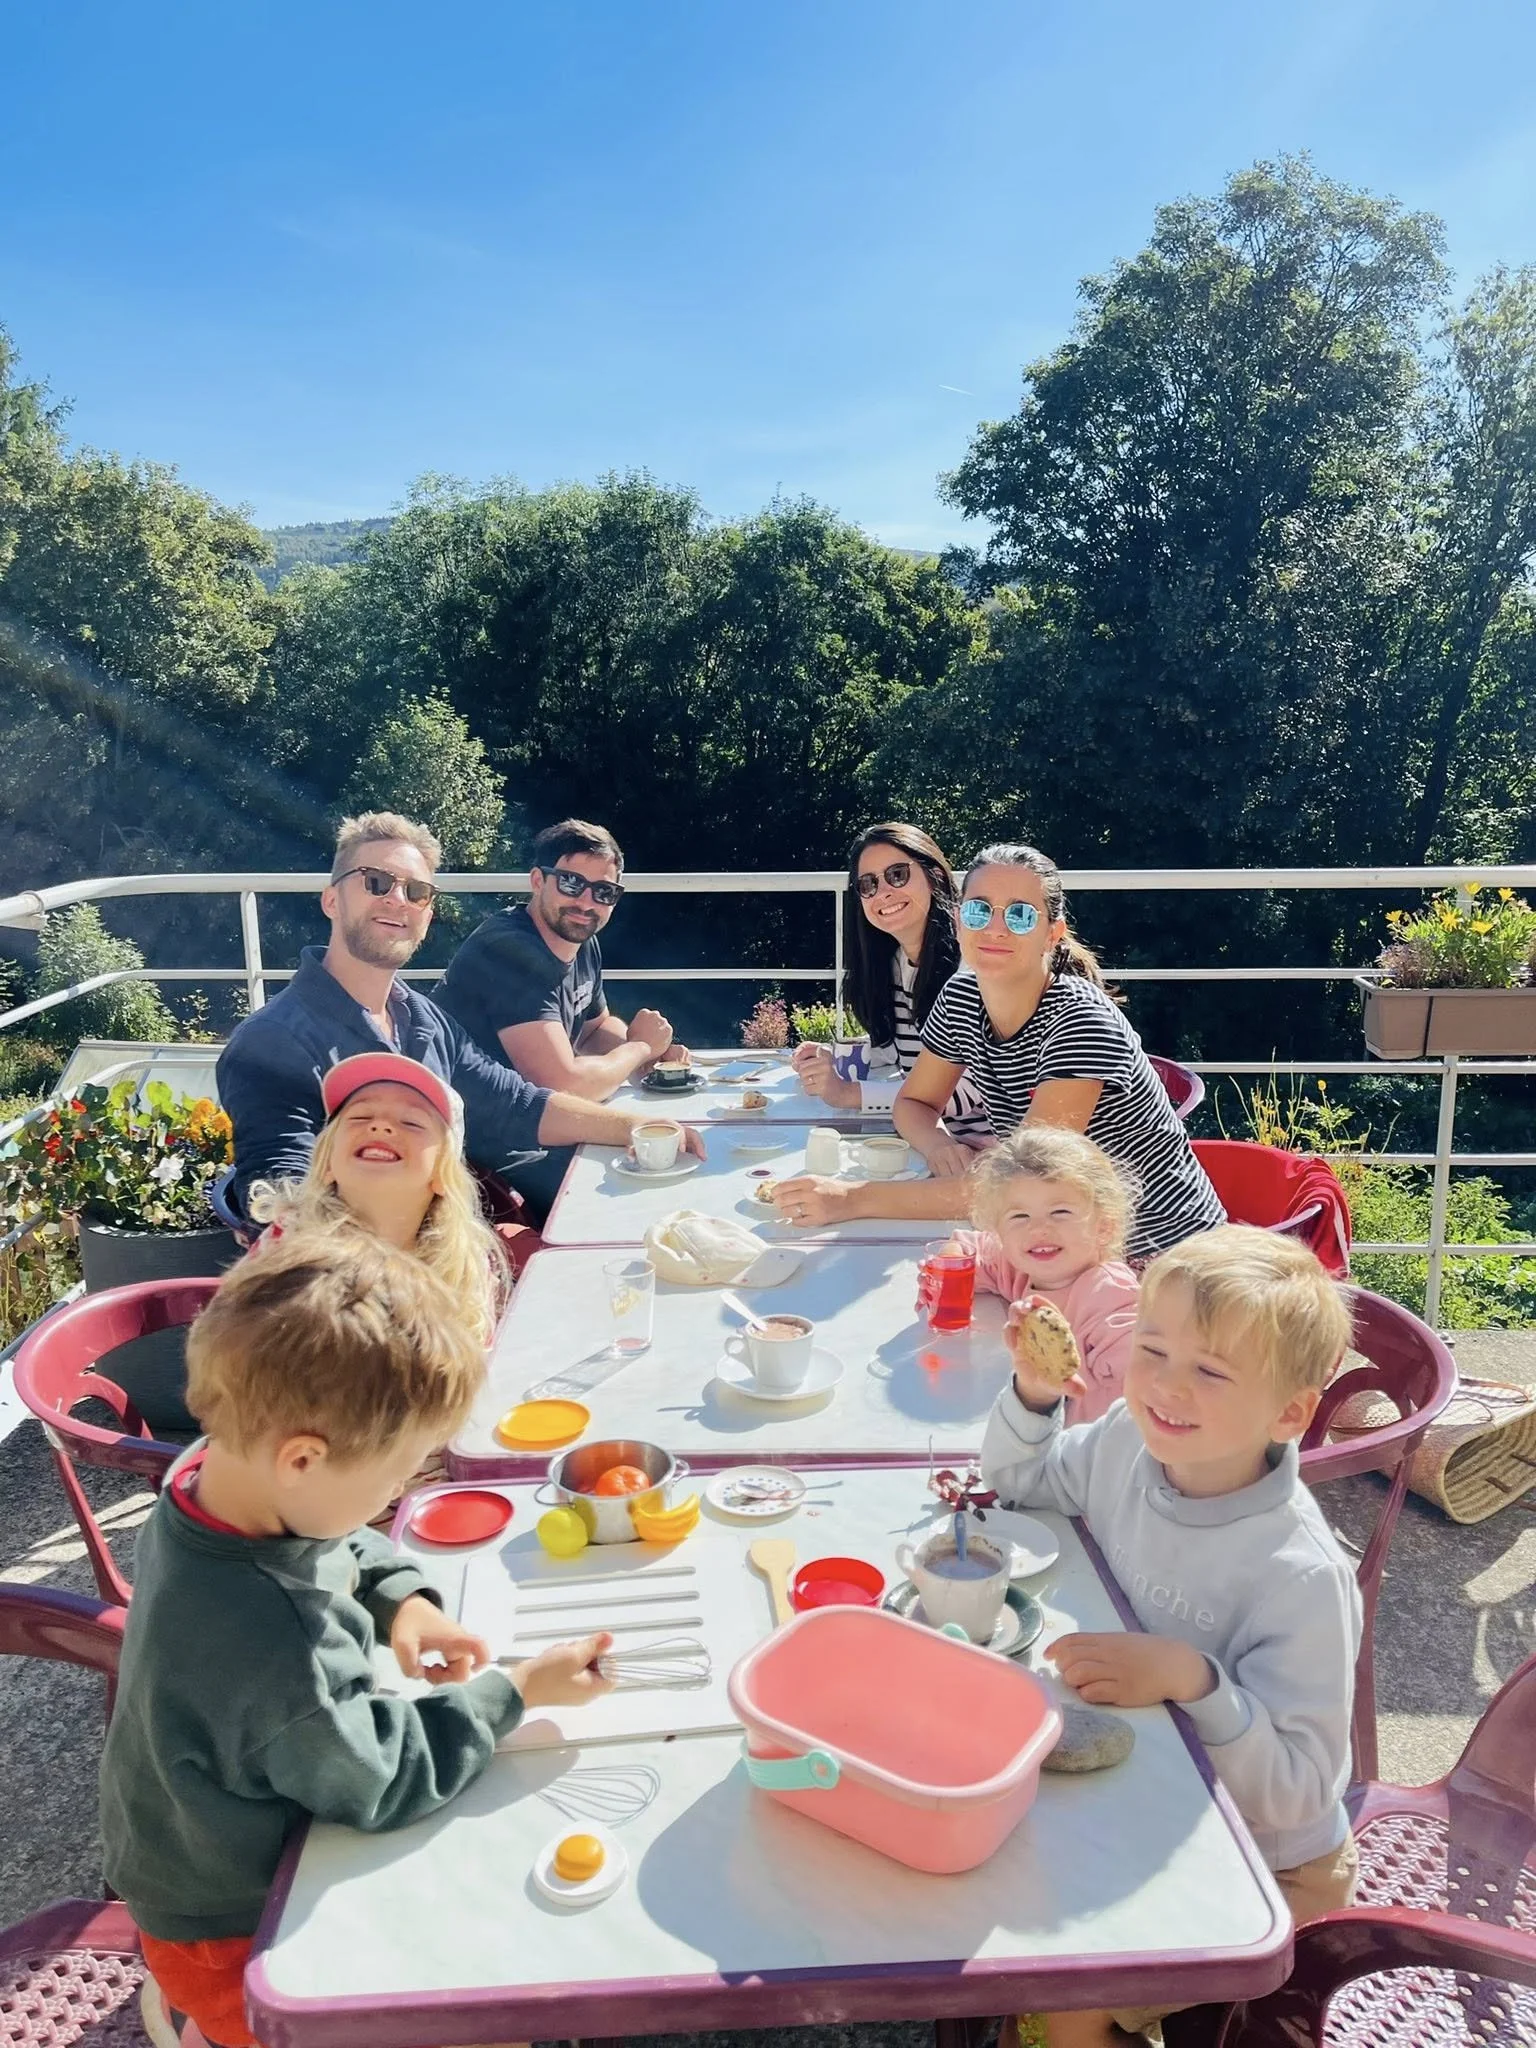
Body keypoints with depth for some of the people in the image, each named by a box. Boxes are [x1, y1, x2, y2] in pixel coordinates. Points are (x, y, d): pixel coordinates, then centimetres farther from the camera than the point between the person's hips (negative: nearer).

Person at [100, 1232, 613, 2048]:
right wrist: (516, 1691, -16)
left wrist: (400, 1599, -11)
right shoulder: (273, 1648, -42)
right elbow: (389, 1779, -25)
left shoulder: (218, 1477, -17)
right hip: (236, 1935, -8)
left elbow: (347, 1548, 5)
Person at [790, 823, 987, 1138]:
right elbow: (886, 1071, 11)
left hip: (978, 1144, -6)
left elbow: (973, 1089, -20)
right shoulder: (885, 966, 8)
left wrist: (850, 1094, -20)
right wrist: (831, 1072, -9)